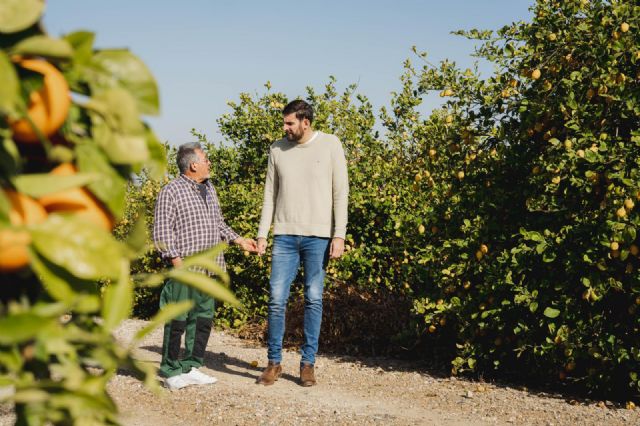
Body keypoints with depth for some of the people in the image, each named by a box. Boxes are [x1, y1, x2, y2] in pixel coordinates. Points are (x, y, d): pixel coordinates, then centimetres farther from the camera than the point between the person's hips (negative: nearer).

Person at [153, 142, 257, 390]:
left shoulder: (209, 189, 17)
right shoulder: (171, 192, -8)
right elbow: (162, 232, -11)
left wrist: (239, 241, 16)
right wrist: (178, 263, -18)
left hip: (208, 268, 8)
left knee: (203, 318, 11)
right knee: (177, 320, -2)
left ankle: (192, 367, 21)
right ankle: (171, 372, 8)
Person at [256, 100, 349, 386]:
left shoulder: (330, 145, -1)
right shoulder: (278, 149, 8)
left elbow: (340, 192, -3)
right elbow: (270, 193, 10)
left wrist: (339, 235, -9)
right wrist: (262, 234, 4)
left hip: (318, 236, -2)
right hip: (285, 235, 2)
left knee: (314, 299, 4)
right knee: (277, 298, -1)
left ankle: (308, 363, 14)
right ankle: (274, 362, 11)